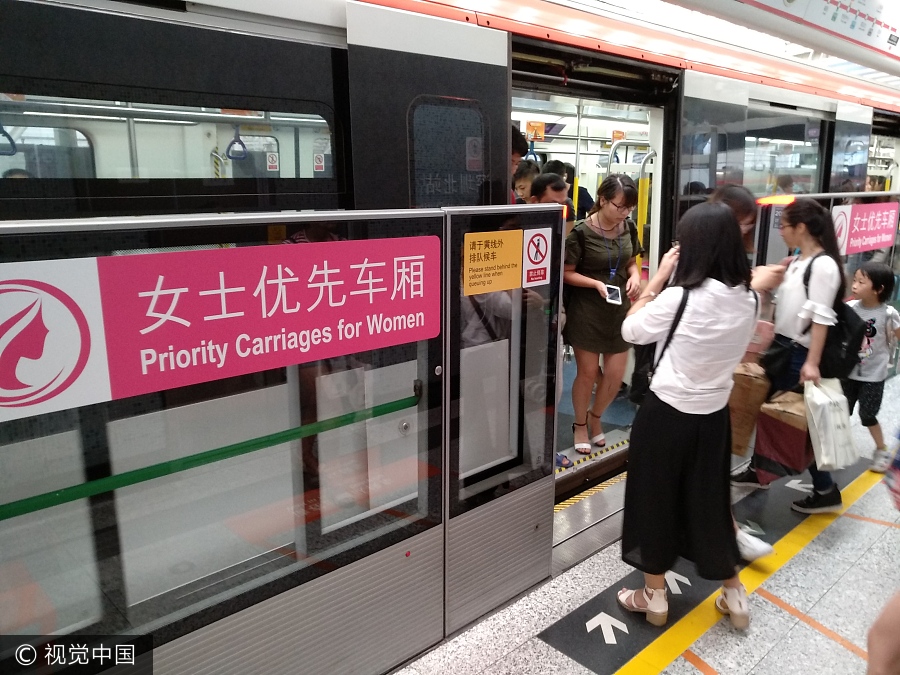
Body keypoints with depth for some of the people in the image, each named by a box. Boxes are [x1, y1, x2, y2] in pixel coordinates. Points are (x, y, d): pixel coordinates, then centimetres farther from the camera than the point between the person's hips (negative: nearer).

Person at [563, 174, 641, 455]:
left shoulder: (628, 228, 0)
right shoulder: (581, 232, -16)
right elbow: (566, 273, -12)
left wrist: (634, 276, -8)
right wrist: (596, 283, -25)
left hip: (619, 309, 5)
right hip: (587, 311, -5)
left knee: (615, 374, 7)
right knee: (587, 373, 7)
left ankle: (595, 416, 35)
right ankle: (580, 424, 31)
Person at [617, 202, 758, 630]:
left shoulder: (681, 297, -21)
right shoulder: (748, 299, -3)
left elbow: (631, 330, -7)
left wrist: (659, 277, -4)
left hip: (665, 413, -6)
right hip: (713, 415, 6)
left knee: (655, 499, 11)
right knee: (709, 501, 20)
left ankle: (654, 596, 26)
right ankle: (734, 595, 34)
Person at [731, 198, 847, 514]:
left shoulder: (823, 265, -17)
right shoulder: (797, 262, 10)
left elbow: (821, 318, -21)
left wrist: (812, 363, -25)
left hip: (800, 354, -9)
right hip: (781, 347, 9)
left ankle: (826, 491, 15)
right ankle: (757, 470, 32)